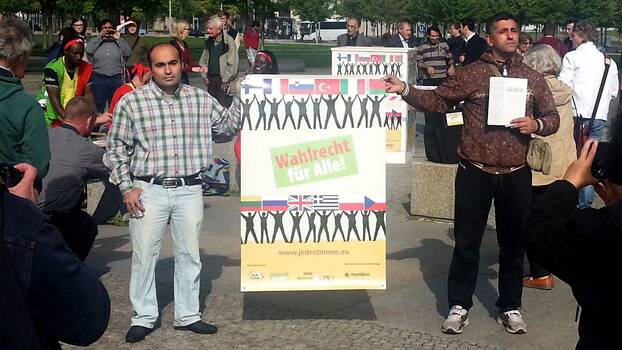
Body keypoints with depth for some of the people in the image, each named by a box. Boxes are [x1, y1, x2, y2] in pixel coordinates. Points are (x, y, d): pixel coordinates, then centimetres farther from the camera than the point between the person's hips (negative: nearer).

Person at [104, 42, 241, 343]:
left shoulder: (200, 98, 5)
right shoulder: (131, 102, -3)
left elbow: (227, 126, 16)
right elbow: (116, 149, 1)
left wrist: (241, 98, 2)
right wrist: (126, 187, -5)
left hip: (189, 190, 3)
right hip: (149, 190, -2)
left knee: (189, 255, 10)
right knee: (144, 255, 2)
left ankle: (188, 315, 23)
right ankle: (143, 318, 17)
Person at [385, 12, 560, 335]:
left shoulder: (533, 78, 7)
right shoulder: (470, 74, -2)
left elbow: (553, 117, 11)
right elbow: (438, 102, 1)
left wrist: (537, 124, -10)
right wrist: (406, 91, -13)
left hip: (516, 174, 2)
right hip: (475, 172, -2)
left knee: (513, 242, 12)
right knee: (467, 241, 6)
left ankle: (510, 307, 27)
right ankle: (459, 305, 20)